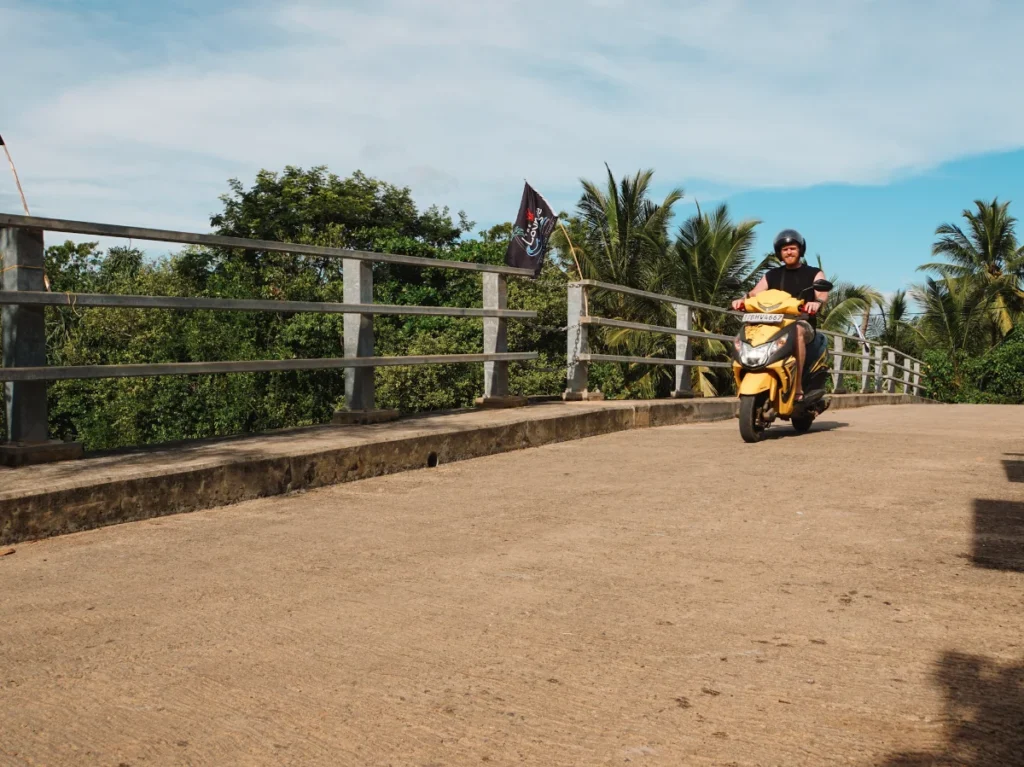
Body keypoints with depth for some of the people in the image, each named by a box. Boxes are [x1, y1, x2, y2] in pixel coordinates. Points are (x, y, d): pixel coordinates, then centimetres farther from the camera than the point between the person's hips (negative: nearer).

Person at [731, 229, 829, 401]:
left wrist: (817, 302, -34)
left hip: (804, 324, -3)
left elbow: (822, 293, -9)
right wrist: (743, 299, -21)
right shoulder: (772, 275, 20)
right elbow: (755, 293, 4)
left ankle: (798, 388, -40)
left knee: (797, 330, -39)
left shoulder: (814, 273, 12)